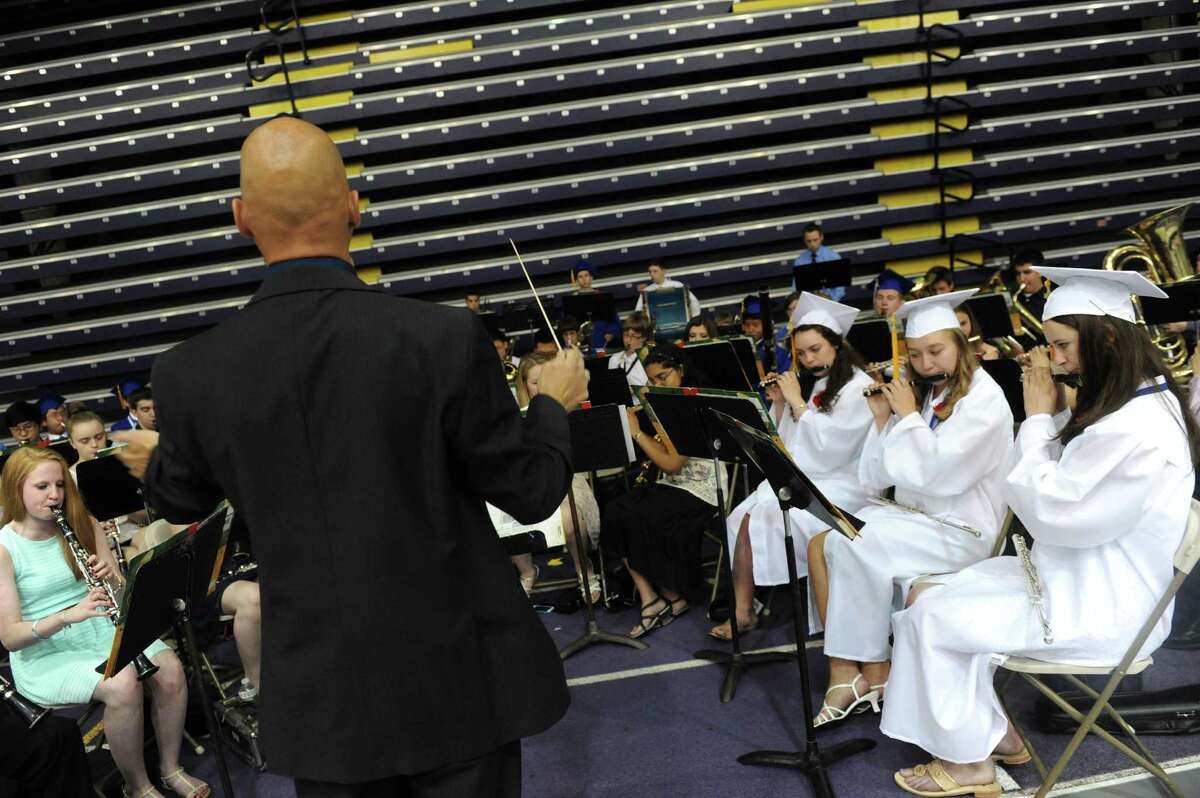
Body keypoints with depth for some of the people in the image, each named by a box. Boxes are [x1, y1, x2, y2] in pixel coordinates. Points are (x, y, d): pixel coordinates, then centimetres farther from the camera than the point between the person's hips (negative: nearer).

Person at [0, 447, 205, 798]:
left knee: (170, 669, -21)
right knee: (122, 684, -31)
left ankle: (171, 768, 0)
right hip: (45, 655, -4)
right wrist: (68, 615, -30)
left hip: (102, 630, 5)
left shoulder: (81, 524, 4)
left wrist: (112, 577, -15)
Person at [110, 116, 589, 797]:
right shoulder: (446, 338, -21)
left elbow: (183, 500, 11)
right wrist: (554, 400, 10)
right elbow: (531, 493, -10)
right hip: (455, 686, -2)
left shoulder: (191, 373, -10)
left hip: (318, 699, 3)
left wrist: (154, 461, 35)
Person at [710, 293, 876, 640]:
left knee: (770, 516, -27)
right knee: (745, 516, -17)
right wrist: (780, 404, 5)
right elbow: (789, 446, 17)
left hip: (838, 484, -7)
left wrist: (797, 403, -10)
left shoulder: (859, 387, -6)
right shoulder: (812, 385, 17)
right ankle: (743, 610, -16)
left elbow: (830, 446, -17)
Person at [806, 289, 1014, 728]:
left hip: (961, 529, -7)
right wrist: (882, 417, -3)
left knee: (854, 546, -26)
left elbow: (934, 472, -22)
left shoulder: (985, 398, -9)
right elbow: (875, 478, 6)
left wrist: (907, 415, -12)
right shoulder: (920, 396, 11)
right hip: (914, 518, 7)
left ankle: (871, 671, -10)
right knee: (822, 542, -11)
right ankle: (845, 668, -12)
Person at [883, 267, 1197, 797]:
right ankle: (993, 733, 15)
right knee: (930, 595, 4)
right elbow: (1054, 490, 10)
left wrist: (1039, 418, -16)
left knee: (933, 617, -11)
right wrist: (1055, 414, -2)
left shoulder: (1139, 431, -26)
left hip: (1101, 611, -10)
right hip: (1076, 579, 10)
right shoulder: (1136, 402, 7)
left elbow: (1044, 511, -21)